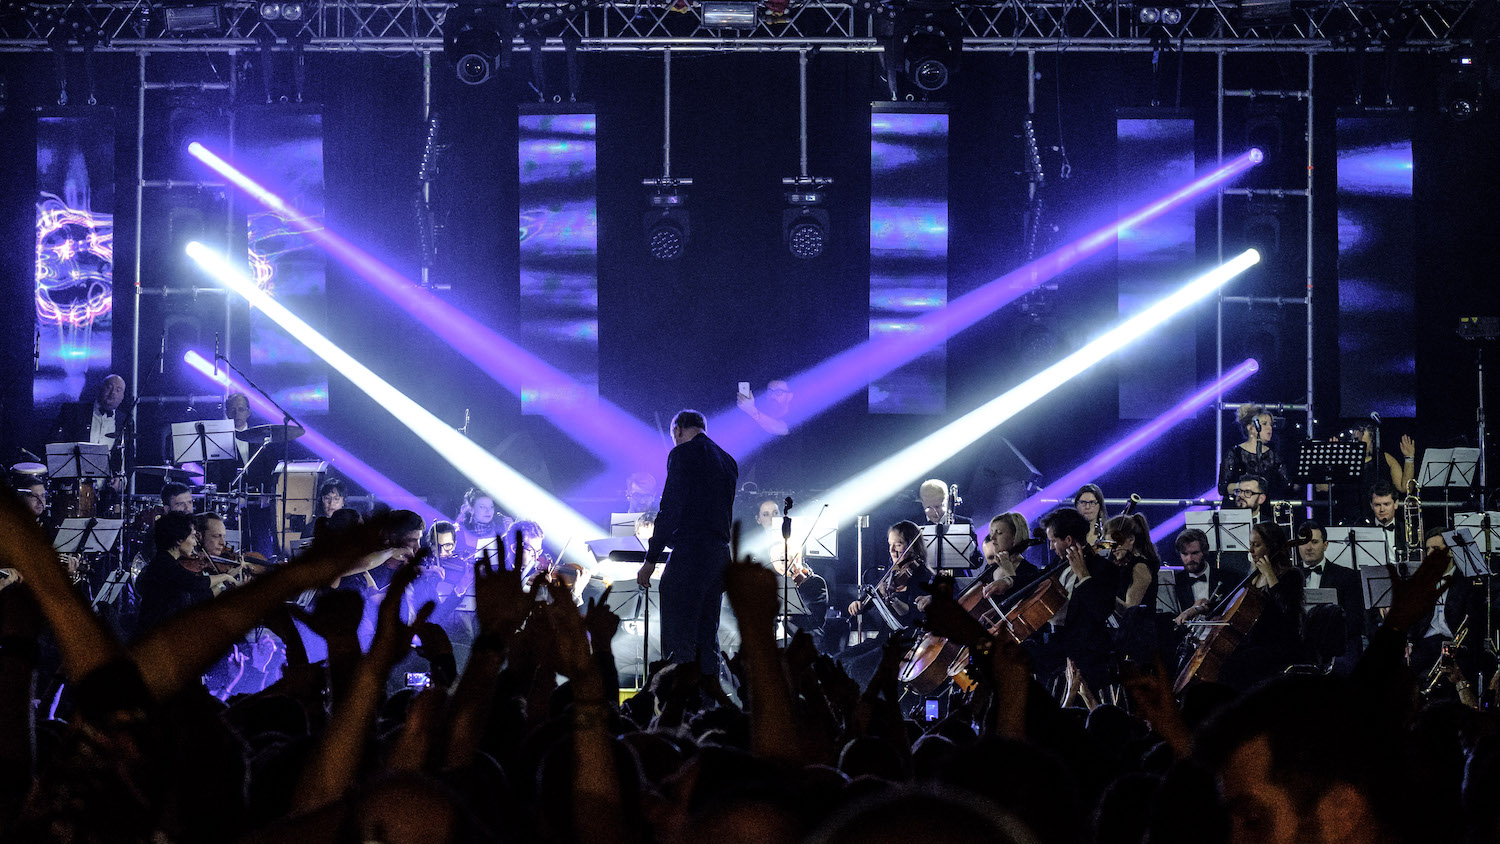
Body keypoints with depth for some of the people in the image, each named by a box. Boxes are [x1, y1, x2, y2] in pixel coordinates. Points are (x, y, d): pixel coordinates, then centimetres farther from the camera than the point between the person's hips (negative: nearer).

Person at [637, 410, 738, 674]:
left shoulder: (682, 454, -7)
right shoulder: (728, 461, 17)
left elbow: (670, 510, -13)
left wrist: (651, 559, -11)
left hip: (689, 554, -8)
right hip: (720, 556, 8)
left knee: (679, 642, -8)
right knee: (707, 640, 12)